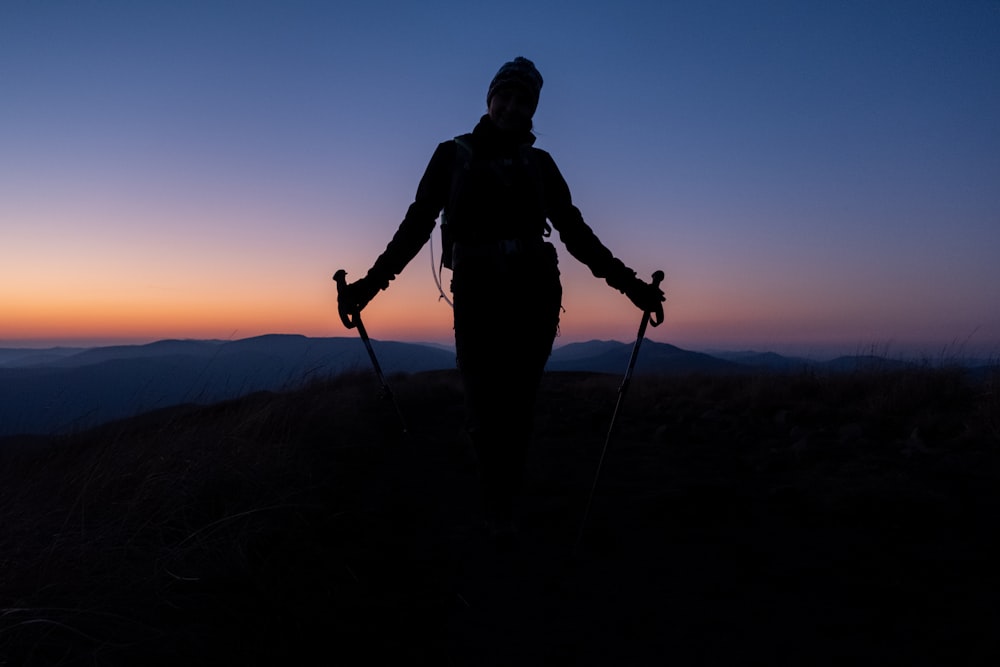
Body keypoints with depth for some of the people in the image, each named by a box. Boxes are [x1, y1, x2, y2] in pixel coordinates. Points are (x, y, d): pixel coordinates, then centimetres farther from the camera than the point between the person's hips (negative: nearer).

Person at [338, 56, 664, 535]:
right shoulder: (453, 154, 11)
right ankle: (497, 514, 9)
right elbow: (416, 226, 6)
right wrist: (371, 282, -3)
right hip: (477, 297, -1)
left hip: (535, 297, 2)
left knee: (517, 410, -3)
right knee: (484, 414, -7)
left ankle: (503, 512, 7)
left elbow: (576, 232, 13)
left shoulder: (539, 163, 15)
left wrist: (625, 280, 6)